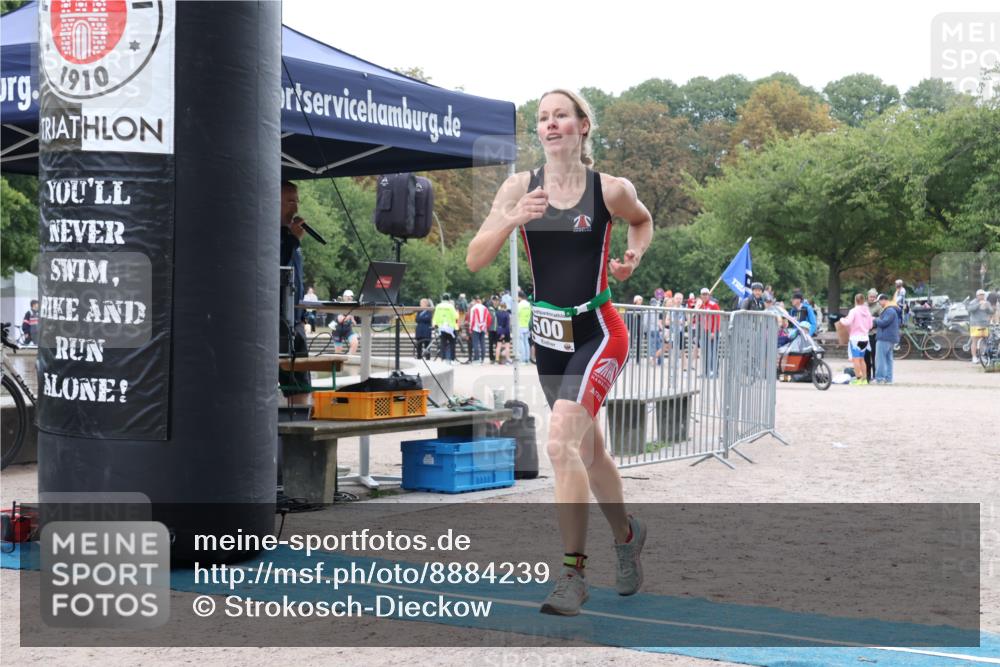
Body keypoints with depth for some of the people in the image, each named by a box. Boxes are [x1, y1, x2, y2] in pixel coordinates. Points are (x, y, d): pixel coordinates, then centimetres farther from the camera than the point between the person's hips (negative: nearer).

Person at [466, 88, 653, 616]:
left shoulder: (610, 190, -6)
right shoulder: (519, 187, -1)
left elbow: (643, 221, 17)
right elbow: (474, 260, -6)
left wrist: (633, 255, -3)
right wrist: (512, 219, -21)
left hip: (598, 332, -4)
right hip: (547, 335, 4)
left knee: (562, 442, -22)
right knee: (588, 449, 18)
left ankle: (572, 573, -15)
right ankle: (626, 535, 43)